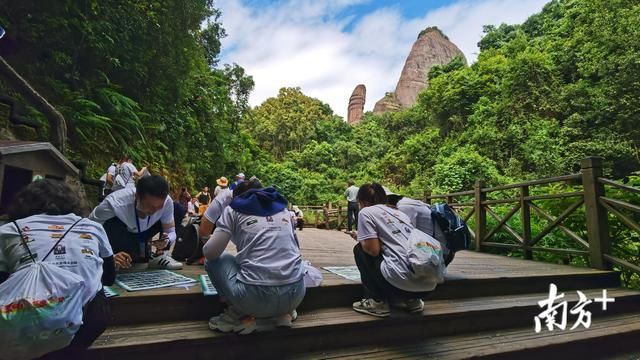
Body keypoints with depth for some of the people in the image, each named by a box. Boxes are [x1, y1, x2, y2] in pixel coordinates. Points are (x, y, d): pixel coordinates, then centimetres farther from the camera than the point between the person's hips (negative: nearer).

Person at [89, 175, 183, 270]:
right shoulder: (115, 204, -40)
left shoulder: (167, 202, -29)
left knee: (178, 209, -18)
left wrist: (167, 241, -42)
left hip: (141, 234, 3)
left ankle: (158, 256, -8)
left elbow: (171, 231, -19)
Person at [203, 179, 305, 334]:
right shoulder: (283, 209, 21)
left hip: (256, 297, -4)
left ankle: (239, 315, 11)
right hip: (295, 295, 4)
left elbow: (210, 253, 2)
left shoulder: (234, 210, 9)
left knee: (213, 261, 21)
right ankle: (281, 313, 17)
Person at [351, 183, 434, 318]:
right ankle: (411, 300, 21)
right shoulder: (399, 213, 24)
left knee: (360, 249, 15)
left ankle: (377, 302, 11)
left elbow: (373, 250, -5)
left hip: (403, 280, -7)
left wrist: (360, 239, 16)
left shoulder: (365, 212, 4)